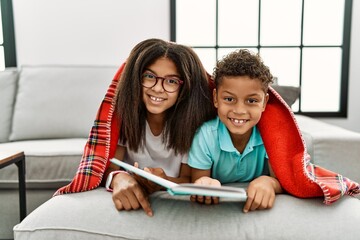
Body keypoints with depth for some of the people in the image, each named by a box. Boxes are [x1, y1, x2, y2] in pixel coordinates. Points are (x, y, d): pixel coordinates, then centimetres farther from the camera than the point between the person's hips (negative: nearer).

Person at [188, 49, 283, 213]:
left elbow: (283, 181, -13)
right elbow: (196, 184, -13)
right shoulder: (204, 136, -20)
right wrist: (204, 184, -37)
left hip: (257, 210, 1)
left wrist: (268, 182, -36)